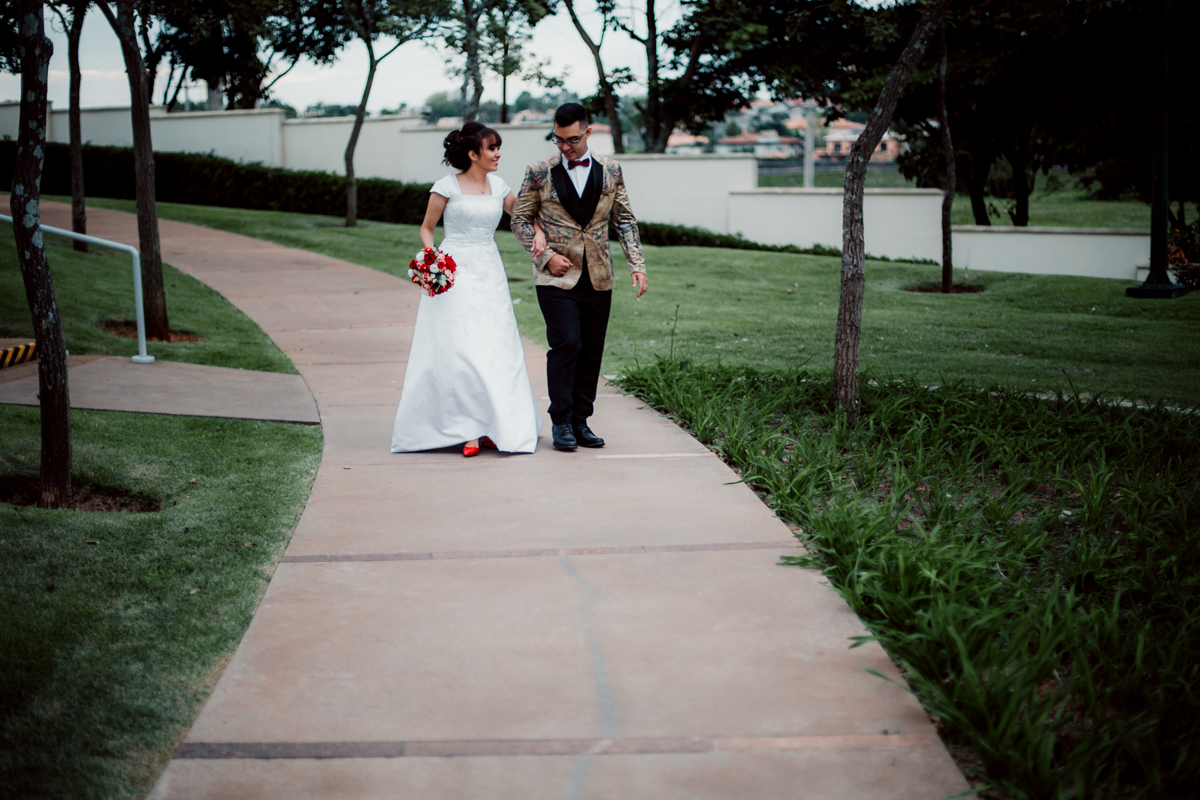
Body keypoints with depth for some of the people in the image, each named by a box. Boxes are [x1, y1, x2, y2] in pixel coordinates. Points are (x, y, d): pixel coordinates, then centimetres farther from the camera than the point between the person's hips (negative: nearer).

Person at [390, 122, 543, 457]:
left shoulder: (498, 186, 10)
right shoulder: (447, 187, -2)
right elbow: (427, 229, 4)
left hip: (490, 274, 5)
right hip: (455, 273, -4)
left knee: (496, 350, -1)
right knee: (460, 350, -10)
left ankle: (497, 425, 7)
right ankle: (467, 429, -6)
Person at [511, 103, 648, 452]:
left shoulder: (610, 170, 7)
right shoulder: (539, 172, -1)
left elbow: (624, 219, 12)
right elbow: (520, 219, 4)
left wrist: (637, 264, 2)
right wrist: (545, 255, -7)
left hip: (598, 278, 3)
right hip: (557, 277, -3)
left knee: (592, 351, 5)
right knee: (566, 345, -12)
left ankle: (580, 421, 14)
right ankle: (561, 423, -2)